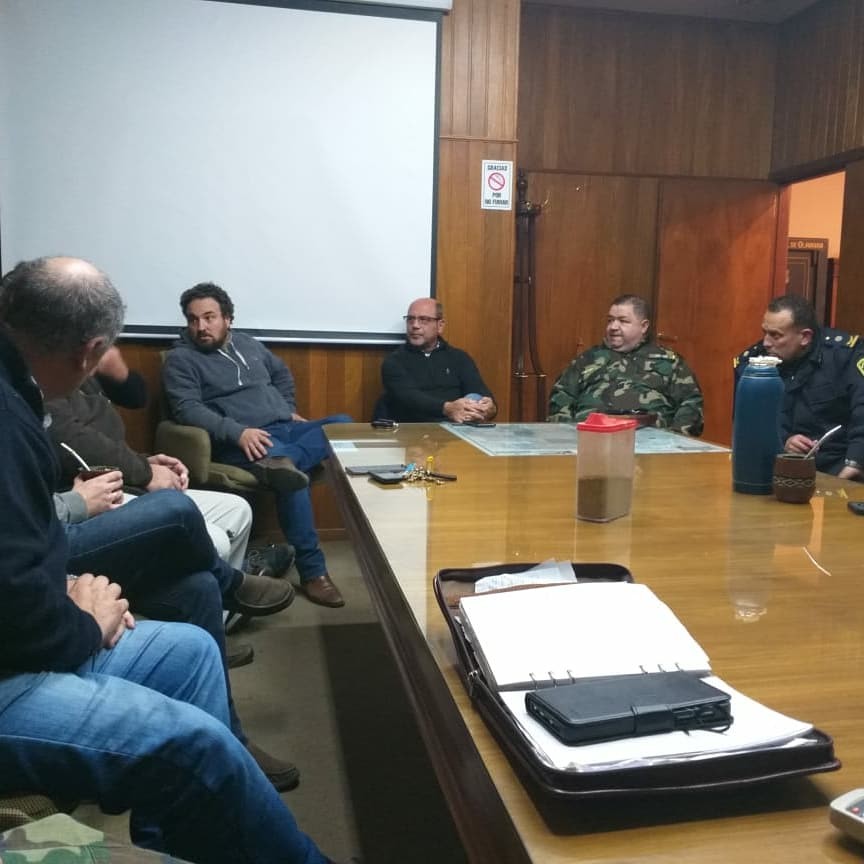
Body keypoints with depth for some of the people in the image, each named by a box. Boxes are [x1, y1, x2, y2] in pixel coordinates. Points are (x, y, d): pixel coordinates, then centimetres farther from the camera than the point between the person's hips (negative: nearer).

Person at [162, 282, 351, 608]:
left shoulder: (248, 344, 21)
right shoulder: (180, 359, 1)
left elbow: (282, 373, 35)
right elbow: (188, 410, -13)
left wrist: (290, 410, 18)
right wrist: (237, 432, -26)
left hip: (287, 428, 7)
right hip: (243, 440, -7)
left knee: (344, 424, -17)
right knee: (292, 476, -35)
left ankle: (282, 461, -39)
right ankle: (312, 571, -28)